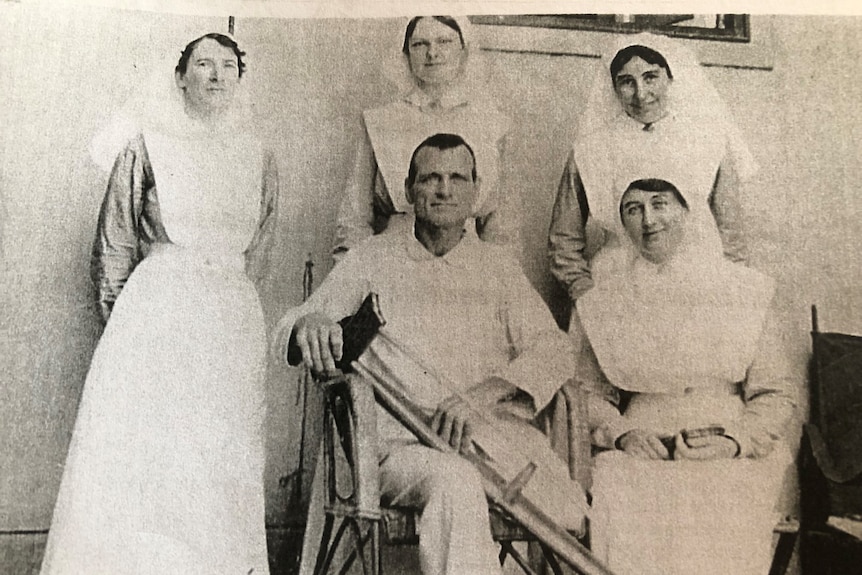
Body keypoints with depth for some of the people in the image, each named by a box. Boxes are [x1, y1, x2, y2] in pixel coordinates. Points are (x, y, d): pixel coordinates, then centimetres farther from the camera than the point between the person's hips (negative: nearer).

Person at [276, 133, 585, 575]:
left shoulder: (497, 265, 14)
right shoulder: (372, 260, 9)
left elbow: (552, 348, 3)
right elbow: (287, 334, 5)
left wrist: (486, 392, -17)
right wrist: (309, 322, -22)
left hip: (495, 431, 2)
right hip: (403, 445, -2)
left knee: (567, 506, -25)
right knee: (456, 483, -34)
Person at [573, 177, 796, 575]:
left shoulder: (743, 292, 6)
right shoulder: (602, 306, 9)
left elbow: (776, 393, 7)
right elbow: (589, 392, 12)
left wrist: (734, 441, -7)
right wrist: (621, 434, -5)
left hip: (731, 461, 0)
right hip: (637, 456, 1)